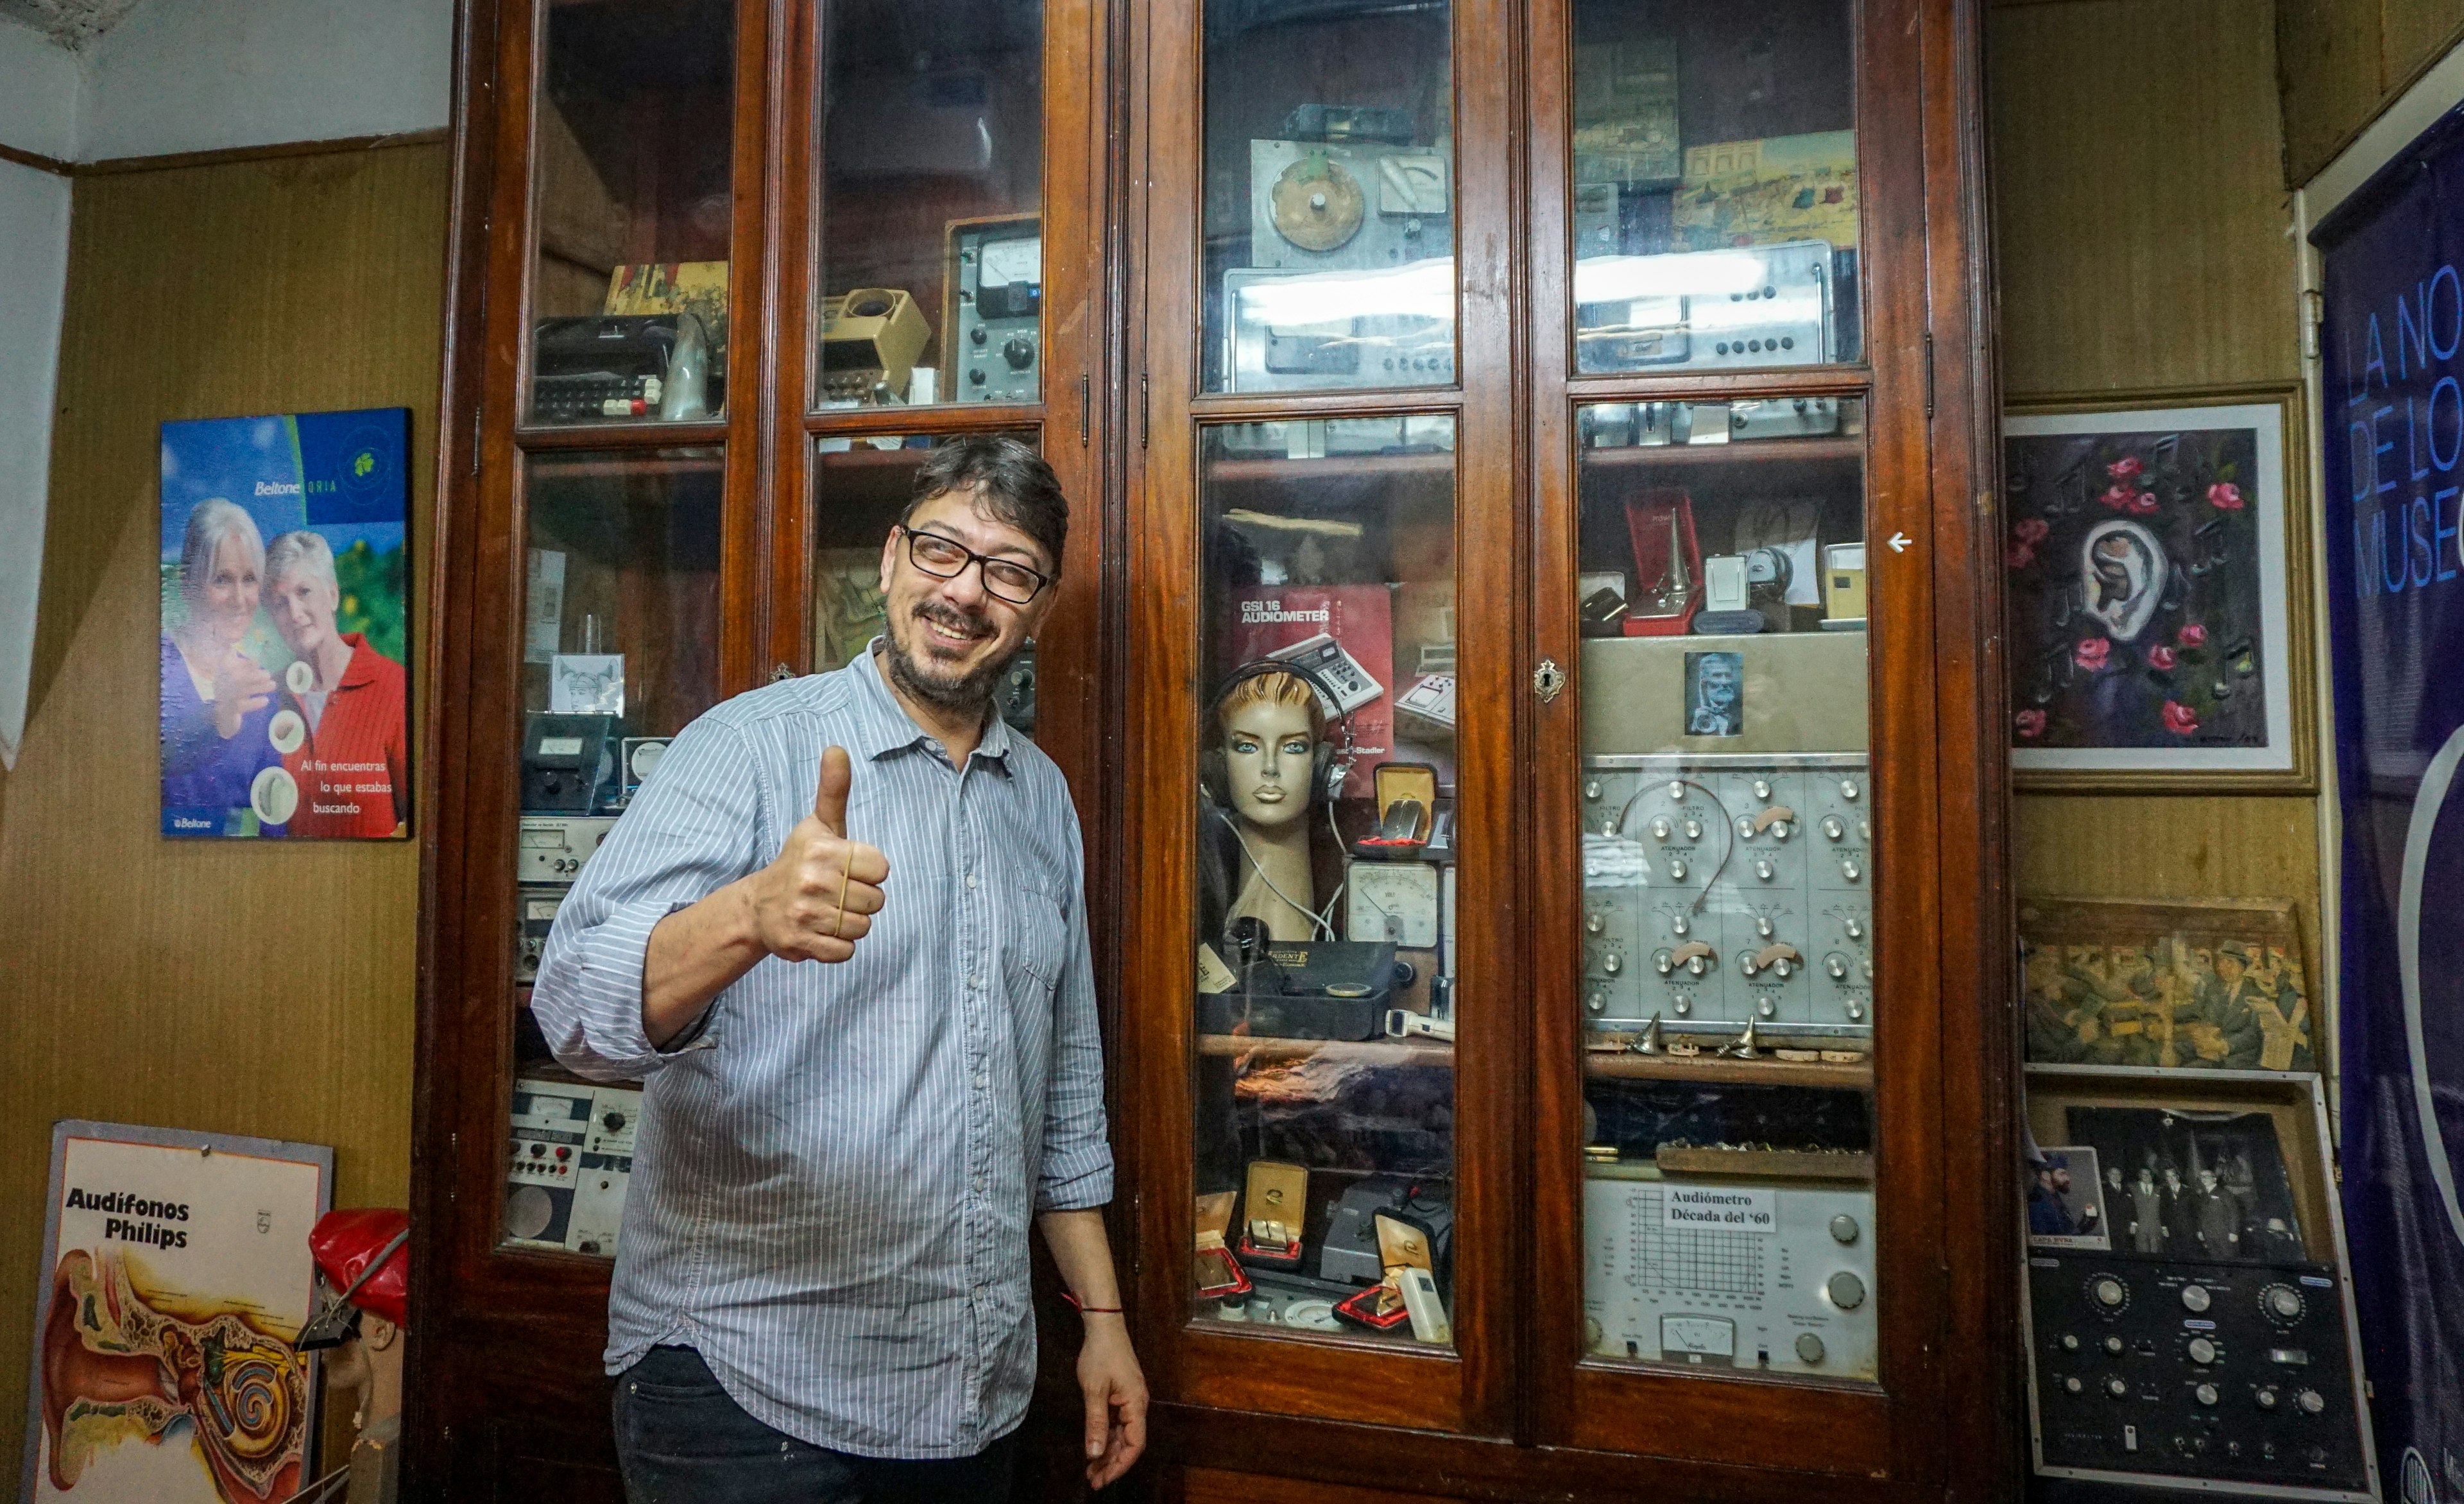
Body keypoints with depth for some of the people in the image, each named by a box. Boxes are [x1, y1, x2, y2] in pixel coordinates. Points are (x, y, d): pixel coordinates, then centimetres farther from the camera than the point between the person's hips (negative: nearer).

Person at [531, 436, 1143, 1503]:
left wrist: (1104, 1316, 11)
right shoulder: (751, 746, -11)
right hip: (742, 1383, -5)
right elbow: (580, 1010, -22)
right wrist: (751, 914, -41)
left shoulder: (1042, 797, 6)